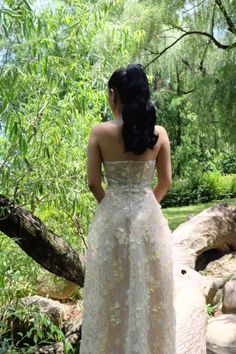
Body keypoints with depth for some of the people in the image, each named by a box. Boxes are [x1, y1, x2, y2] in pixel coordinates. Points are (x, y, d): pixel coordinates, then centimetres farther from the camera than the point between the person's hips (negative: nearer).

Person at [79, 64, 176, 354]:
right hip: (149, 217, 2)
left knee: (111, 293, 12)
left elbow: (93, 183, -5)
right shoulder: (159, 133, -2)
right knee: (150, 291, 15)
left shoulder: (100, 132, -9)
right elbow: (165, 181, 4)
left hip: (112, 218, -2)